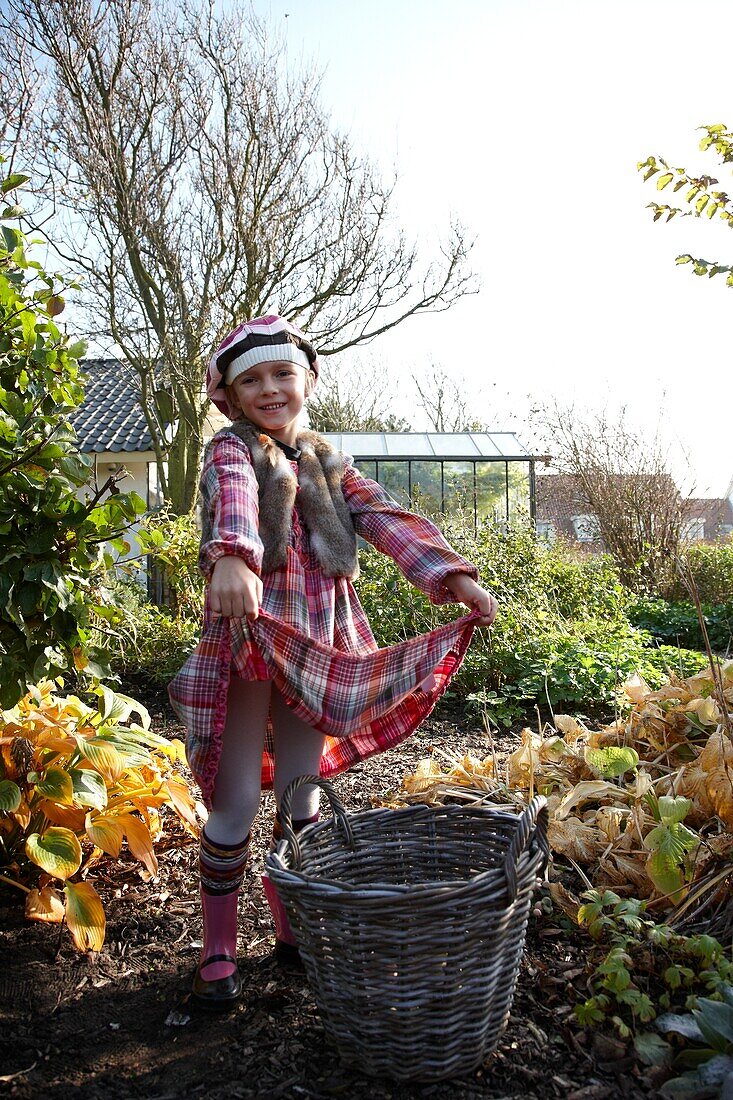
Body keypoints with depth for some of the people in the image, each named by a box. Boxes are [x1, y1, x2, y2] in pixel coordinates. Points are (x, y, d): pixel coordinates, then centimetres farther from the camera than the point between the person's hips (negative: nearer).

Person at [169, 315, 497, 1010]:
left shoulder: (328, 463, 14)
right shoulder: (232, 451, -2)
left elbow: (388, 519, 2)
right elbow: (233, 501, -26)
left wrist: (451, 574, -13)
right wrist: (231, 557, -49)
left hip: (318, 648, 5)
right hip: (247, 642, -4)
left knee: (303, 797, 13)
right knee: (236, 802, 1)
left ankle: (293, 927, 31)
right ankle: (218, 948, 19)